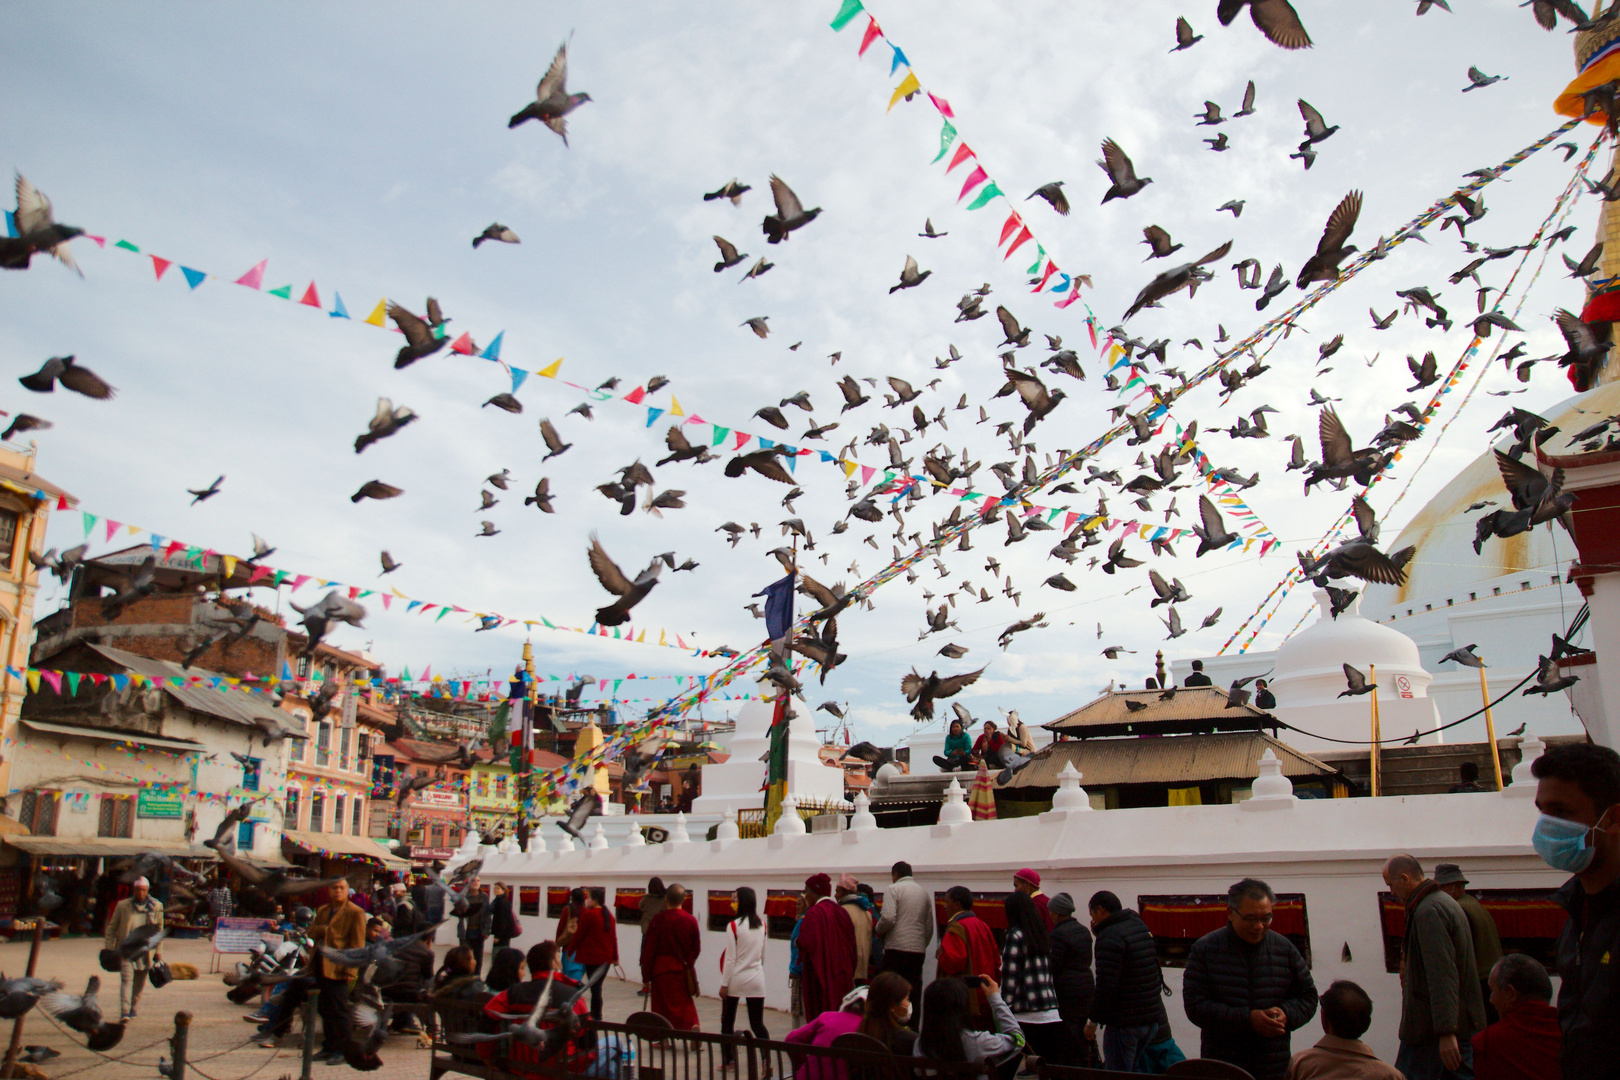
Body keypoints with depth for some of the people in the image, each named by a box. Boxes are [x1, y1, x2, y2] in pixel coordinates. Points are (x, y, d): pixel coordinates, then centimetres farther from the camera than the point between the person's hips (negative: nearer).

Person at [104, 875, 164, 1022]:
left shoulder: (156, 907, 1)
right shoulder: (122, 906, -3)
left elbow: (159, 929, 9)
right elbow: (112, 927, 5)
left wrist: (158, 951, 8)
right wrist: (109, 948, 1)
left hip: (145, 952, 2)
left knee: (139, 983, 12)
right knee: (127, 979, -15)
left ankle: (133, 1007, 32)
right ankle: (125, 1012, -19)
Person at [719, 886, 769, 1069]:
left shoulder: (733, 926, -12)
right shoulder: (762, 925, 3)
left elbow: (730, 958, -11)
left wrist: (724, 984, -5)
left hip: (735, 979, -4)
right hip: (757, 979, 4)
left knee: (727, 1021, 14)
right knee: (757, 1023, 5)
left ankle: (730, 1059, 17)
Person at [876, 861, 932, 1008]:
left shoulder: (894, 889, -1)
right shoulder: (924, 893, 16)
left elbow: (888, 918, -14)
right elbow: (930, 928, 15)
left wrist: (877, 930, 4)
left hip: (897, 948, -5)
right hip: (918, 950, 5)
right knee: (914, 994, 7)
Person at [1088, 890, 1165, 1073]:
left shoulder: (1110, 938, -19)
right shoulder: (1141, 926, 9)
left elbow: (1106, 987, -24)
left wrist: (1094, 1018, -10)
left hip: (1124, 1023, -9)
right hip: (1152, 1018, 9)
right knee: (1131, 1069, 23)